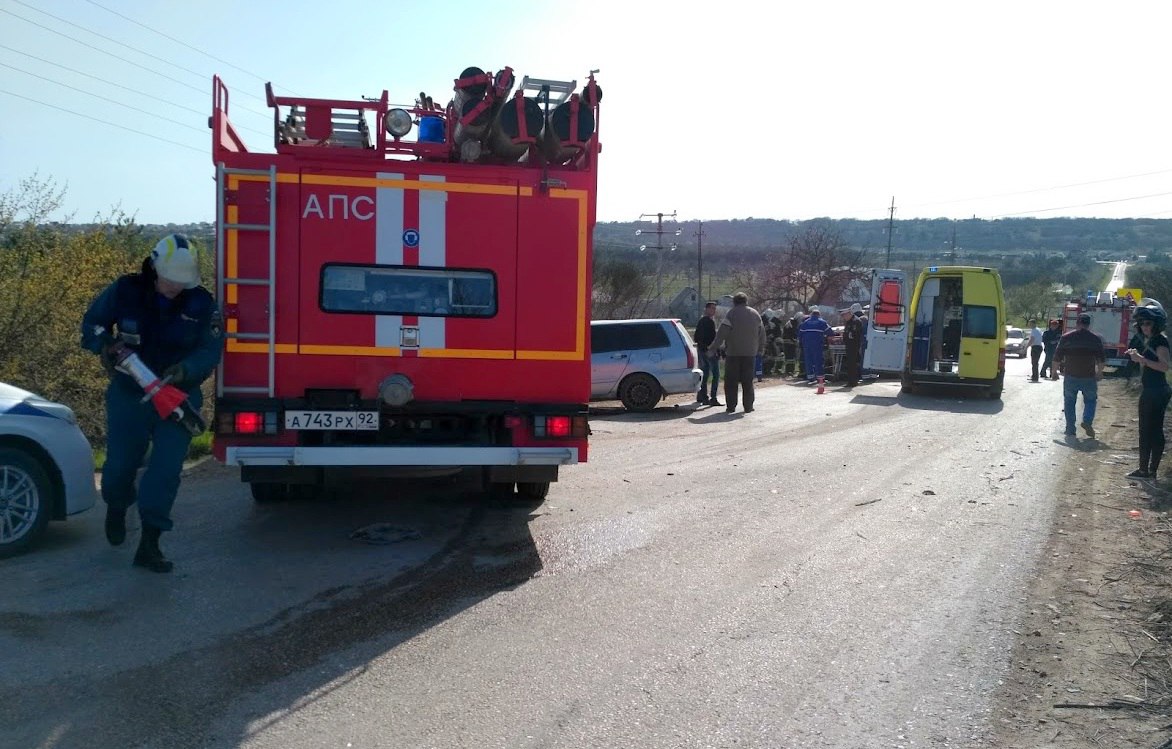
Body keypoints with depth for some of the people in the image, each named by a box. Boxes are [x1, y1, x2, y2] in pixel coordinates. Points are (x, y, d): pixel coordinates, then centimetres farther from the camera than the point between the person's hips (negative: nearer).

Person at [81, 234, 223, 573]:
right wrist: (106, 344, -20)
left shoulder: (202, 303, -9)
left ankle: (149, 544, 1)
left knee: (166, 469, -7)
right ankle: (116, 508, 45)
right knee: (120, 463, 9)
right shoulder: (125, 291, -8)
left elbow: (210, 351, -10)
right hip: (128, 395, 1)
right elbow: (92, 324, 2)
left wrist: (185, 370, -29)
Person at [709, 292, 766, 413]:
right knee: (748, 381, 9)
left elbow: (722, 333, -13)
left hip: (733, 353, -4)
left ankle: (731, 406, 1)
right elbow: (762, 333, 16)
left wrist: (713, 348, -12)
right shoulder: (755, 314, 9)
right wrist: (761, 349, 28)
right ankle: (748, 406, 9)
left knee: (731, 381, 3)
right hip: (750, 353, 4)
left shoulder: (731, 313, -6)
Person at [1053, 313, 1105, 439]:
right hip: (1089, 377, 0)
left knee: (1069, 402, 9)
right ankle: (1087, 421, -5)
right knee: (1090, 400, 17)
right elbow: (1102, 359, 2)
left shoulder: (1066, 337, -2)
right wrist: (1099, 372, 16)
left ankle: (1070, 430, 8)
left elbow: (1057, 358, 0)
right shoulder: (1095, 338, 0)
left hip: (1070, 376, 0)